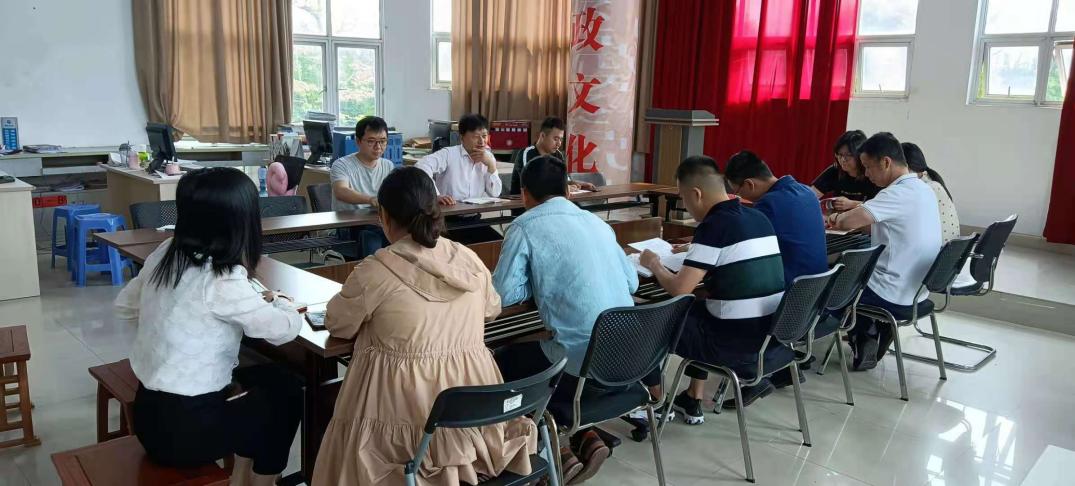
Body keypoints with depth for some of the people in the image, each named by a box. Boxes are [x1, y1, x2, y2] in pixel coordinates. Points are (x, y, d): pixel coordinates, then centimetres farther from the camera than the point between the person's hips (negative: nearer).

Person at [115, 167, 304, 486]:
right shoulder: (221, 281, -24)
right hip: (180, 429, -7)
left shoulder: (165, 254, -2)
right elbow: (286, 330, -16)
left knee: (270, 378, 20)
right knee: (285, 396, 14)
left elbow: (124, 306, 14)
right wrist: (278, 301, 4)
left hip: (151, 410, 7)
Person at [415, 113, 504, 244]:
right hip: (448, 221, -6)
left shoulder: (488, 157, 9)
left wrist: (491, 165, -8)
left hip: (474, 220, 6)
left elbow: (495, 193, 4)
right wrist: (436, 196, -35)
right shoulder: (449, 154, -9)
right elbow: (421, 167, -25)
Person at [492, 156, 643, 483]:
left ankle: (557, 453, 12)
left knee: (502, 365, 19)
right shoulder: (596, 221, 13)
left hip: (582, 362, -6)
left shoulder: (525, 226, -3)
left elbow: (503, 294, -6)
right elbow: (632, 281, 18)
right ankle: (587, 437, 19)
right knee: (524, 355, 31)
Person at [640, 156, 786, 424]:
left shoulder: (713, 225, -17)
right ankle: (692, 401, 31)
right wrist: (696, 251, 26)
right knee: (694, 310, 30)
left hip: (737, 341, -8)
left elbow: (679, 289, -19)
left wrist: (654, 264, 0)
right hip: (772, 334, 8)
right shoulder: (759, 218, 7)